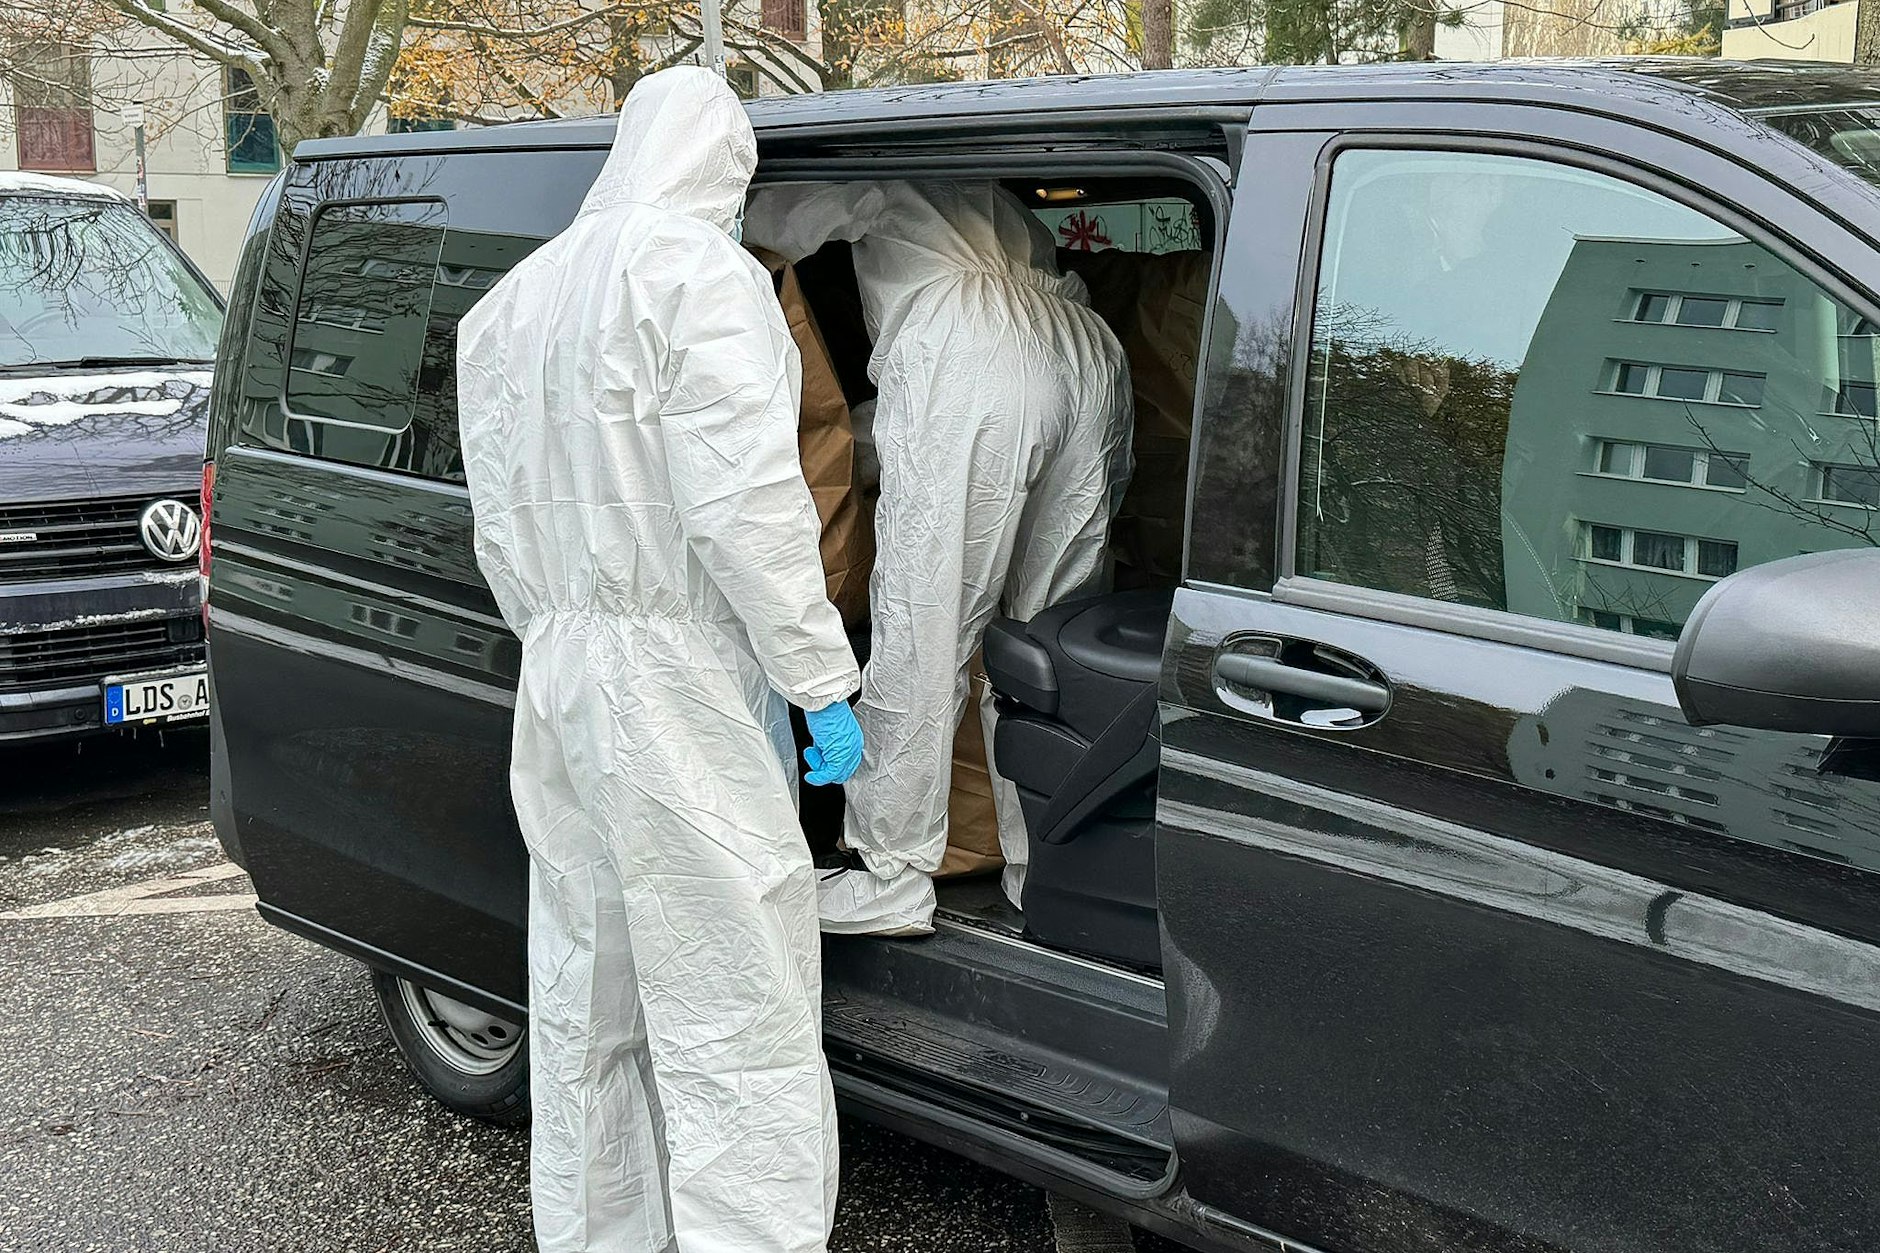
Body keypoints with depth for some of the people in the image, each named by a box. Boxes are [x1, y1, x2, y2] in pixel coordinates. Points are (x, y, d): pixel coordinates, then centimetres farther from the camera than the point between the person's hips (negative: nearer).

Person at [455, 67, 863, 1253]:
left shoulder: (511, 301, 16)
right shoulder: (699, 273, -10)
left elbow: (504, 528, 17)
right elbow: (744, 505, -18)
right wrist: (823, 683, -13)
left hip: (557, 690, 9)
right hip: (682, 702, -9)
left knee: (587, 1018, 17)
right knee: (739, 1029, -4)